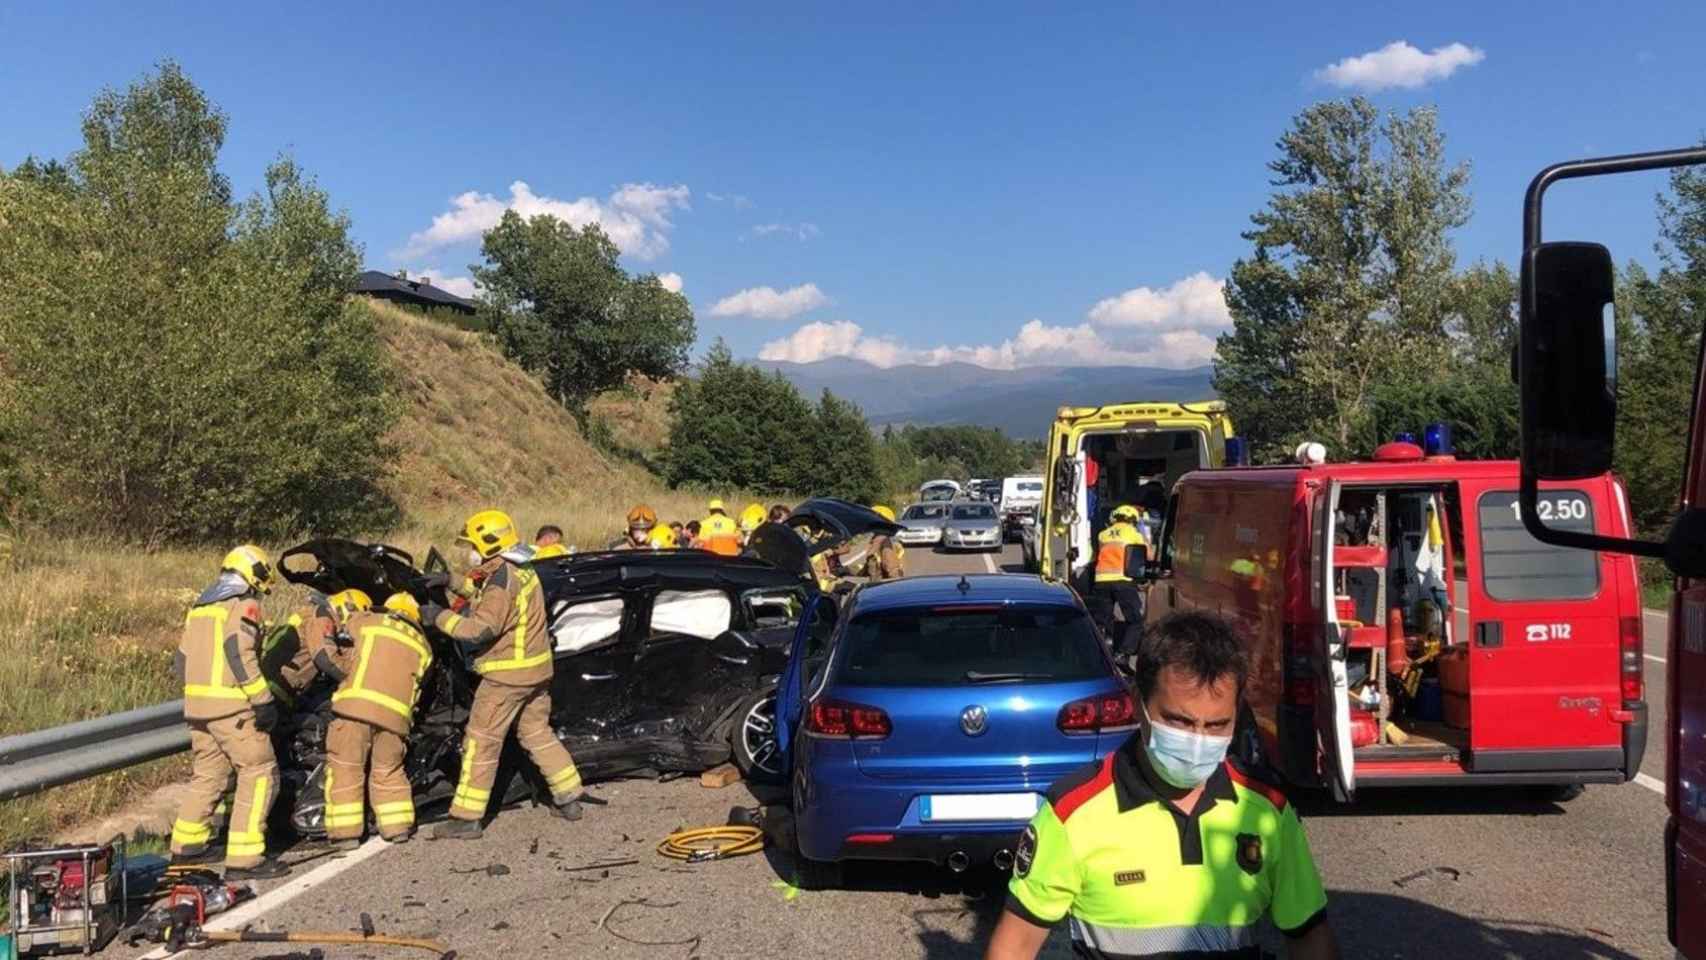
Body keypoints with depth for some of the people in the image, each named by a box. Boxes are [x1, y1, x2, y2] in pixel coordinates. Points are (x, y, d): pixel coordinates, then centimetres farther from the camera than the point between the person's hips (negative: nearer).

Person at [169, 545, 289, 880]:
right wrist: (263, 700, -19)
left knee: (208, 772, 21)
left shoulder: (200, 606, 20)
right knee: (259, 773, -5)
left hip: (196, 703, 9)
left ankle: (186, 845, 30)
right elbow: (240, 655, -18)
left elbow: (182, 659, 20)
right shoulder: (243, 604, -6)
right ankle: (244, 858, -9)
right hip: (231, 705, -9)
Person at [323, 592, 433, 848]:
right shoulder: (423, 646, 23)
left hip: (355, 705, -3)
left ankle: (346, 831, 7)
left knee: (344, 769, 7)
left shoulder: (367, 622, 14)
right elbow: (417, 684, 19)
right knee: (388, 771, 20)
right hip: (394, 714, 3)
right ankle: (398, 826, 18)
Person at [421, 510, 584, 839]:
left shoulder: (500, 582, -19)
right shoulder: (523, 571, 10)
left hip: (507, 675, -9)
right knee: (537, 734, 19)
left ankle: (467, 817, 4)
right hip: (537, 669, 9)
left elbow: (481, 629, -25)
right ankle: (569, 799, 24)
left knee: (481, 742, -1)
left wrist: (440, 617, -17)